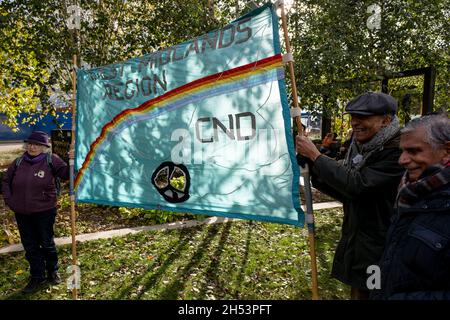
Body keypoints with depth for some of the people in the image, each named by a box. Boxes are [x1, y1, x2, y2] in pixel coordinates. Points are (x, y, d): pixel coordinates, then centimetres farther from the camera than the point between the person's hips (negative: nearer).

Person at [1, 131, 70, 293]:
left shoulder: (51, 160, -8)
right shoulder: (18, 162, 3)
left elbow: (67, 174, -8)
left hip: (44, 211, -4)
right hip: (21, 213, 4)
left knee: (47, 243, 12)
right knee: (30, 246, 12)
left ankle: (52, 271, 34)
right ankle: (37, 277, 27)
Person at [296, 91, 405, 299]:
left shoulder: (397, 151, -20)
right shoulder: (360, 148, 5)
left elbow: (357, 185, -28)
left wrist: (316, 156, -21)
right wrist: (313, 171, -3)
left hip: (379, 252, -7)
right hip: (354, 243, 7)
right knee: (357, 292, 19)